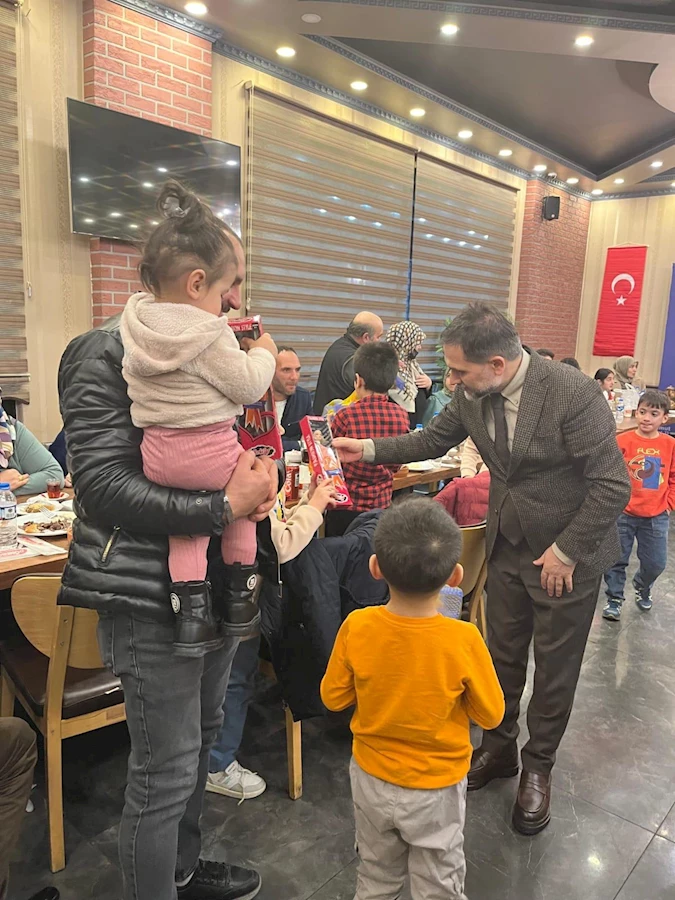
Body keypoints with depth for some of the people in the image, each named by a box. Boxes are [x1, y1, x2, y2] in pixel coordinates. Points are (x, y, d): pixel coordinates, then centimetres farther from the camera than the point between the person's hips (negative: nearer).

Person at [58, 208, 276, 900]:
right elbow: (101, 485, -21)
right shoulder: (107, 354, -13)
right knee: (166, 770, 4)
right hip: (150, 592, -8)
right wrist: (224, 508, -22)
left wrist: (258, 479, -3)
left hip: (214, 578, 9)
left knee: (201, 736, 23)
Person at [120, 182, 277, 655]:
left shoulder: (136, 320, 2)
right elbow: (248, 386, -12)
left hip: (157, 455, 5)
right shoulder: (210, 334, -19)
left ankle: (191, 614, 18)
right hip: (211, 452, -5)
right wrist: (263, 353, 5)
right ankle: (240, 599, 27)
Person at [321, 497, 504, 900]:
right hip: (437, 789, -2)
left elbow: (333, 697, -8)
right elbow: (491, 714, -13)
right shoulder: (463, 640, -29)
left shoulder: (357, 627, -23)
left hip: (372, 780, 2)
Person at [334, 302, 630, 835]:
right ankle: (499, 748, 41)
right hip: (508, 545, 5)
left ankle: (538, 767, 36)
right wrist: (368, 450, -2)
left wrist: (565, 550, -18)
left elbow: (614, 485, -22)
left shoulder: (575, 394, -27)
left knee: (555, 667, 13)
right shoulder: (473, 394, -10)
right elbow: (434, 439, 7)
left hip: (570, 553, -4)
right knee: (503, 654, 17)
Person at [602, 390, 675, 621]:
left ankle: (642, 588, 41)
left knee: (656, 562, 11)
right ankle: (614, 599, 25)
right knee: (616, 559, 6)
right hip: (623, 513, -2)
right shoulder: (623, 441, -11)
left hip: (656, 516, 2)